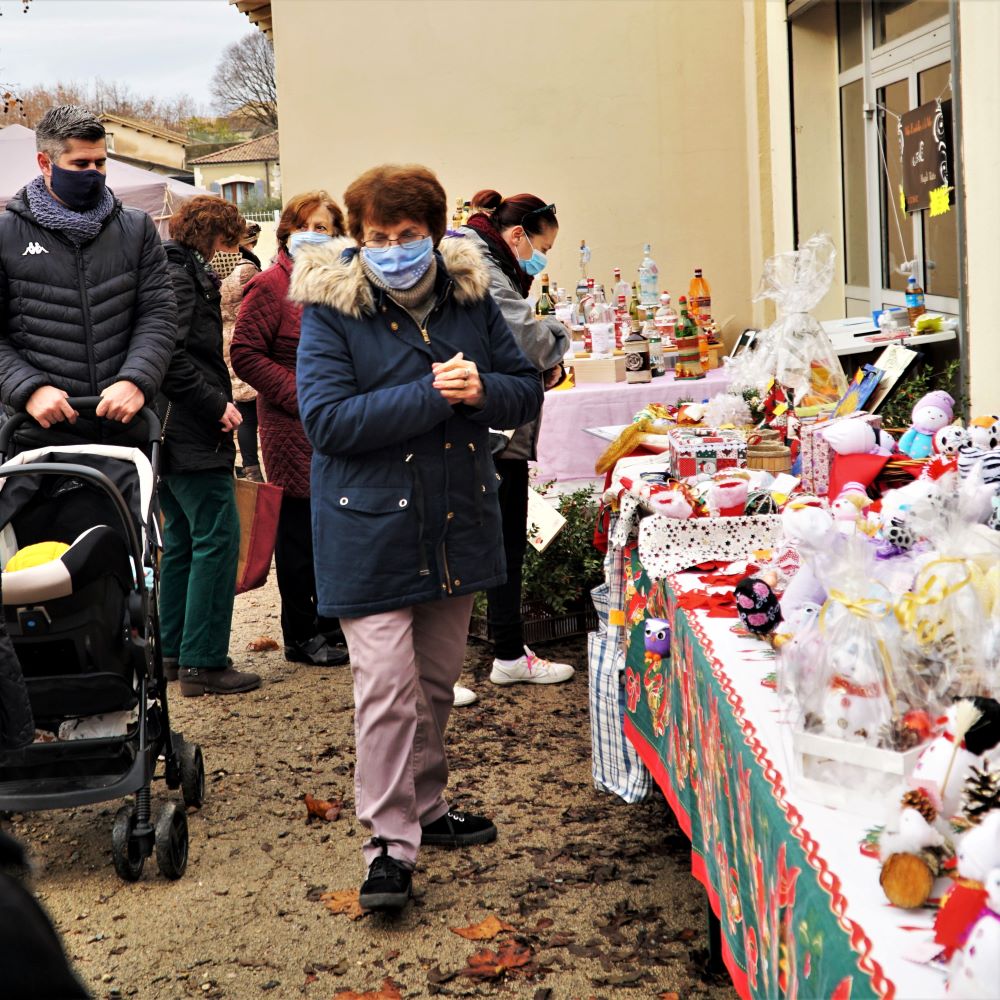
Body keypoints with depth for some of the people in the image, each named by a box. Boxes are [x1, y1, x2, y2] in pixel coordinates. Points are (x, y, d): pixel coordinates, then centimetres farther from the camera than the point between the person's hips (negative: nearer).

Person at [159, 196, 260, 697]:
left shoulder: (177, 271, 18)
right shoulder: (181, 276, -12)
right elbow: (171, 355, -24)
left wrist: (218, 395, 13)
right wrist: (216, 404, -19)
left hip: (173, 432, 11)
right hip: (194, 435, -11)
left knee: (181, 540, 16)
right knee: (217, 540, -7)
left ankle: (173, 651, 23)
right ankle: (203, 663, -5)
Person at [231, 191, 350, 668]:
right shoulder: (270, 286, -8)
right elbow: (245, 355, -13)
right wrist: (300, 394, -18)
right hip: (293, 432, -7)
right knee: (298, 531, 2)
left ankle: (332, 625, 25)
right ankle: (300, 635, 12)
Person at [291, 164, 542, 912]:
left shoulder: (470, 298, 3)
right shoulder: (331, 311, -10)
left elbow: (528, 390, 6)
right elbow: (328, 420, -19)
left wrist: (481, 392, -17)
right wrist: (434, 394, -23)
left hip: (457, 523, 5)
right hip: (371, 531, -5)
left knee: (437, 681, 16)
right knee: (386, 688, -8)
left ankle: (426, 807, 33)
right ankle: (389, 844, -1)